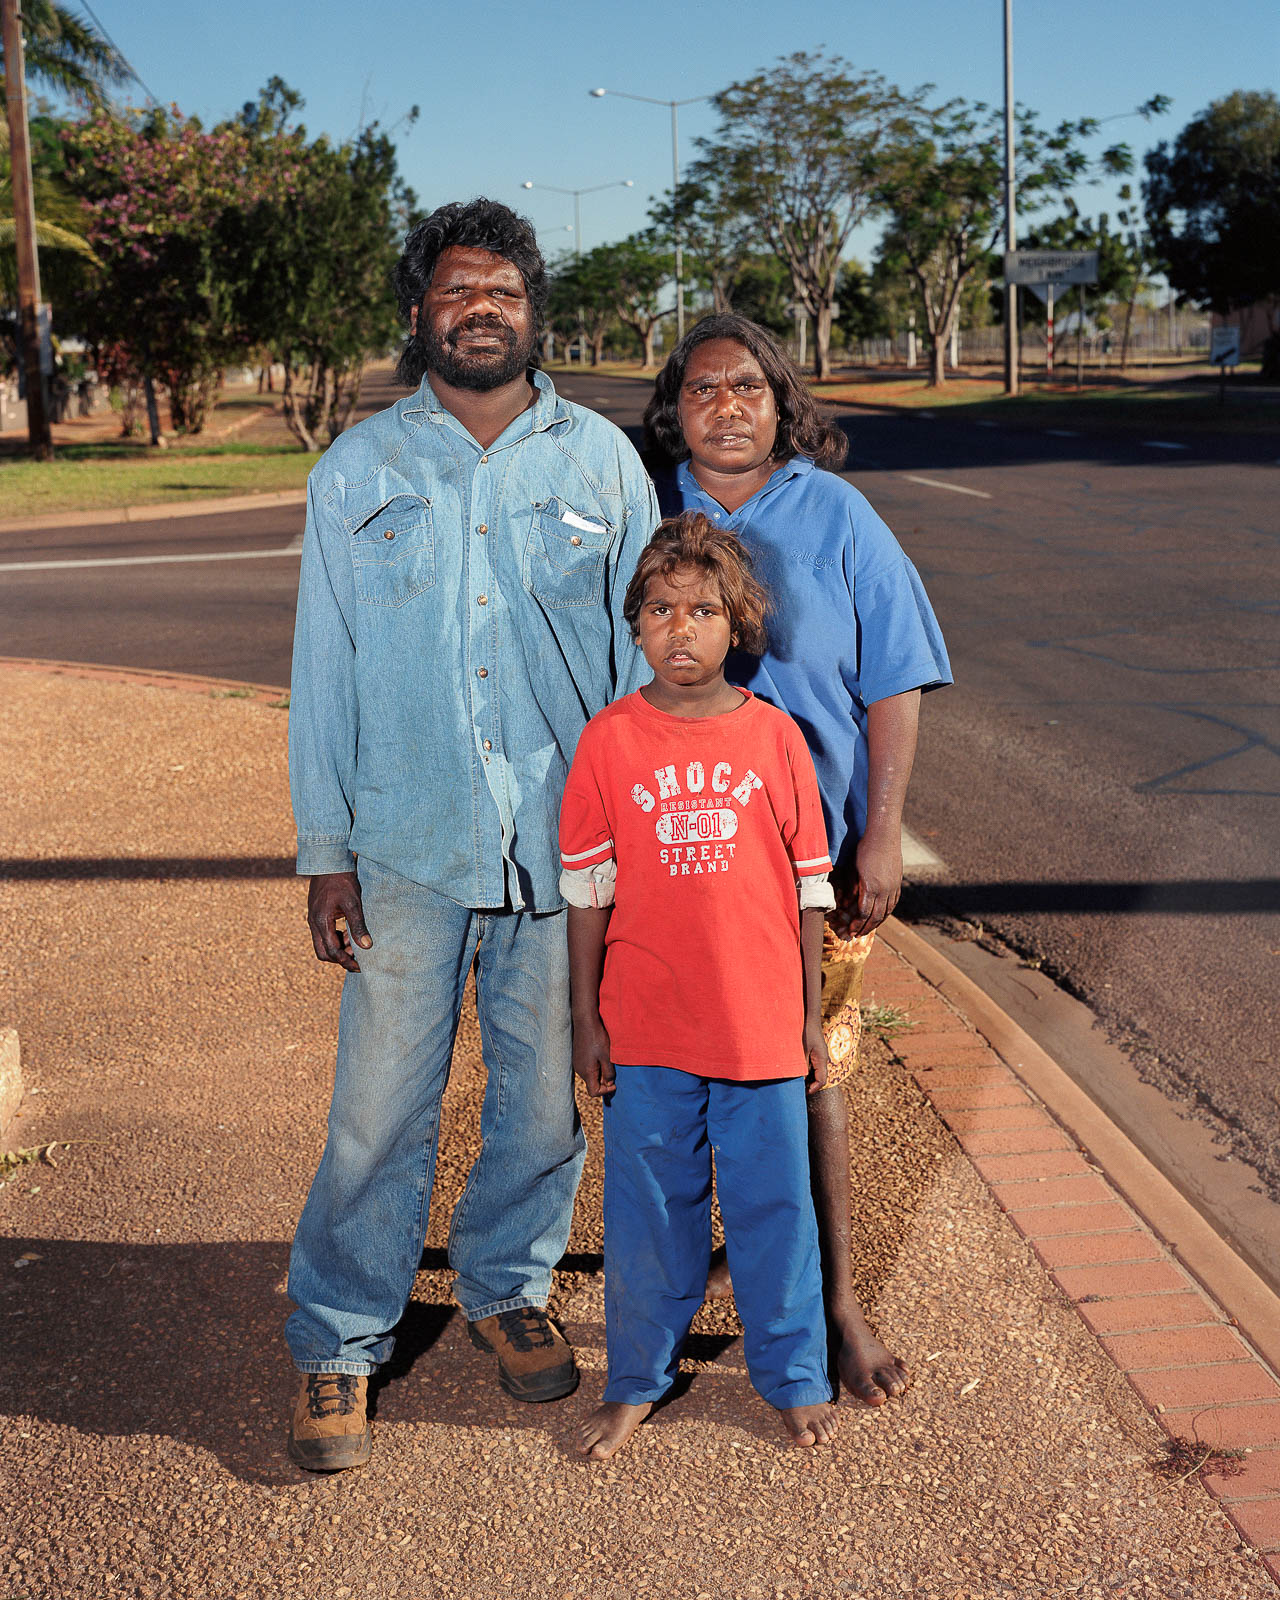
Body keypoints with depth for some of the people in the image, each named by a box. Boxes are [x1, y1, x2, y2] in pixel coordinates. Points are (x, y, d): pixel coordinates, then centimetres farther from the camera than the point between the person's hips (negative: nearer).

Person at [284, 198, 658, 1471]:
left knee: (545, 1095, 11)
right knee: (381, 1106, 1)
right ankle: (337, 1344, 17)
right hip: (410, 848, -1)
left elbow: (645, 648, 9)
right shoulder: (358, 471, 5)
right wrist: (325, 853, 0)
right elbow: (324, 672, 5)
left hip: (565, 843, 1)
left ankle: (508, 1288, 34)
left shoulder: (600, 460, 6)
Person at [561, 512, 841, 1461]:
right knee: (648, 1207, 12)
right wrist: (588, 1019, 0)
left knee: (774, 1203, 11)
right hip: (646, 1030, 0)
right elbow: (587, 889, 0)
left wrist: (811, 1015, 5)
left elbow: (808, 884, 4)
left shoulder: (776, 738, -2)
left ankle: (794, 1378, 29)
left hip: (761, 1025, 0)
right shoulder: (609, 741, -4)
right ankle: (639, 1381, 30)